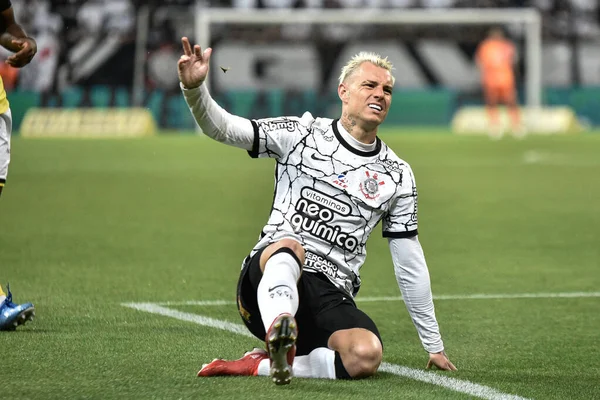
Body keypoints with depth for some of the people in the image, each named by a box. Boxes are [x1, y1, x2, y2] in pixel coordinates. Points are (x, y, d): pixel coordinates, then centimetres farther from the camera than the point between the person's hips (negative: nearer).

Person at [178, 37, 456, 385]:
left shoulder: (397, 176, 14)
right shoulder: (301, 134, 8)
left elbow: (410, 263, 18)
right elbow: (223, 128, -1)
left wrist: (434, 344, 19)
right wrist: (194, 88, -23)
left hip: (331, 296, 2)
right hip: (268, 276, -2)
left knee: (367, 355, -31)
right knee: (289, 247, -39)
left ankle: (262, 365, -22)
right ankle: (280, 332, -66)